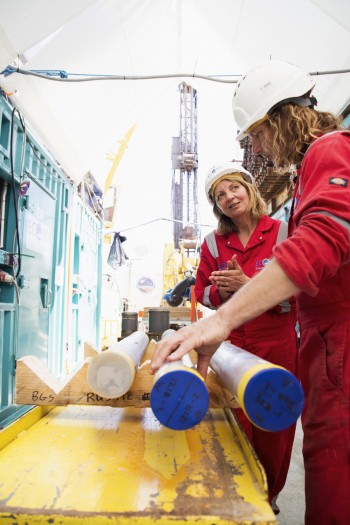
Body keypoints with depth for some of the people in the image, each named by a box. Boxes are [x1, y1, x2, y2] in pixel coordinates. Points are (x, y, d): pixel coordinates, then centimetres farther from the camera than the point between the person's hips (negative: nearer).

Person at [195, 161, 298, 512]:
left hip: (277, 345, -1)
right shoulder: (214, 242, 4)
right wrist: (222, 291, -13)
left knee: (275, 426, 11)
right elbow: (202, 292, 9)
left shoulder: (283, 233, -5)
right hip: (231, 344, 2)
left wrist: (248, 285, -21)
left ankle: (270, 496, 37)